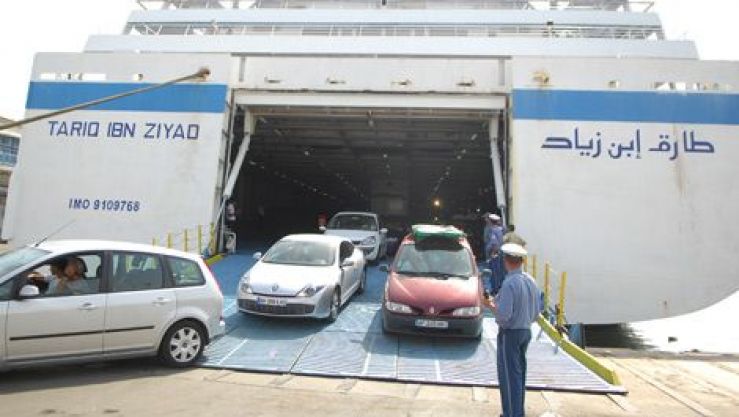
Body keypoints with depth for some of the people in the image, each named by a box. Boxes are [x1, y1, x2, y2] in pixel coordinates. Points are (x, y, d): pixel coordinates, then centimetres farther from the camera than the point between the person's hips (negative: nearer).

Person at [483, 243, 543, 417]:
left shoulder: (509, 283, -23)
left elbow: (504, 314, -25)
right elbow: (537, 311, 8)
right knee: (519, 373, 20)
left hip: (510, 334, -8)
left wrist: (490, 304, -9)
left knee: (509, 375, 3)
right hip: (526, 332, 8)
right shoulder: (531, 281, 1)